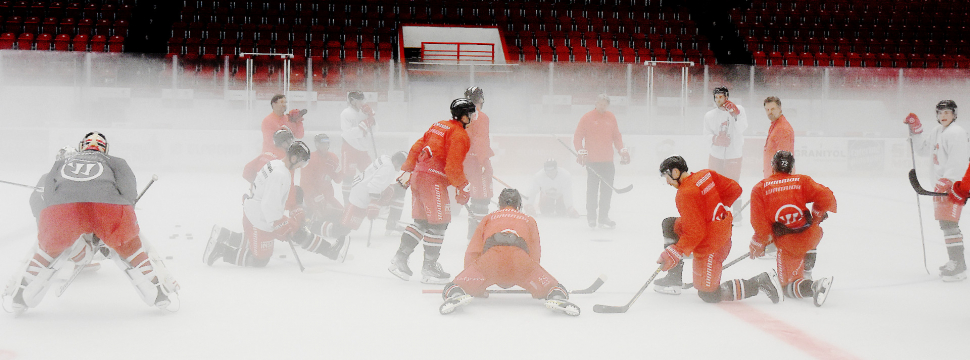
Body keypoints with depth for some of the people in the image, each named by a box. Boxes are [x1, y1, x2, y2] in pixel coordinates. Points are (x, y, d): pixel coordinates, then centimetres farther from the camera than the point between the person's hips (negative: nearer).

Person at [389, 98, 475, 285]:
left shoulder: (438, 125, 18)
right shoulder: (459, 135, -9)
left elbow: (417, 147, 19)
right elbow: (453, 166, -16)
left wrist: (407, 170, 23)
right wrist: (463, 187, -7)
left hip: (419, 176, 9)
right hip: (434, 180, -9)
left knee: (421, 221, 16)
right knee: (438, 223, -1)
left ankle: (400, 259, 14)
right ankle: (429, 268, 3)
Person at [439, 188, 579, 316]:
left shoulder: (488, 218, 35)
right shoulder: (529, 220, 36)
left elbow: (472, 252, 30)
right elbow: (535, 253, 36)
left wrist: (477, 288, 39)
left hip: (489, 260, 0)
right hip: (521, 258, 0)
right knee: (546, 284, 13)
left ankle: (456, 293, -24)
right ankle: (557, 296, -23)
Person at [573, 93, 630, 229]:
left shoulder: (611, 118, 12)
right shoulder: (587, 118, -2)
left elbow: (617, 136, 20)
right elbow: (577, 137, -1)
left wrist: (622, 150, 10)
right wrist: (581, 152, -12)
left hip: (608, 161, 4)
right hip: (592, 160, -4)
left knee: (607, 190, 2)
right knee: (592, 190, -1)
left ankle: (604, 218, 8)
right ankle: (591, 217, 9)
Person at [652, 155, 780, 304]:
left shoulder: (686, 194, -24)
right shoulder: (705, 175, 0)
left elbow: (696, 233, -27)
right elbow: (735, 189, 9)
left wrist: (675, 253, -23)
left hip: (710, 246, -10)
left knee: (708, 295, 3)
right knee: (669, 225, 17)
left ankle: (760, 283, -5)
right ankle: (673, 280, 19)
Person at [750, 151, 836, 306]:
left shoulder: (760, 188, 1)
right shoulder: (802, 181, 6)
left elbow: (760, 222, -7)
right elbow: (826, 196, -3)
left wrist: (757, 245, 7)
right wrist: (817, 216, 16)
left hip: (787, 244, -3)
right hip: (812, 236, 3)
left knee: (789, 285, 8)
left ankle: (812, 286, -23)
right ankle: (806, 266, 33)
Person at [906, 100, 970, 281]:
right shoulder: (937, 131, 14)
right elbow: (923, 148, 23)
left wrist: (947, 181, -32)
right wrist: (916, 130, 11)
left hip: (955, 183, -10)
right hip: (943, 182, 10)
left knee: (949, 222, -16)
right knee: (944, 221, 16)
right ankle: (955, 261, 26)